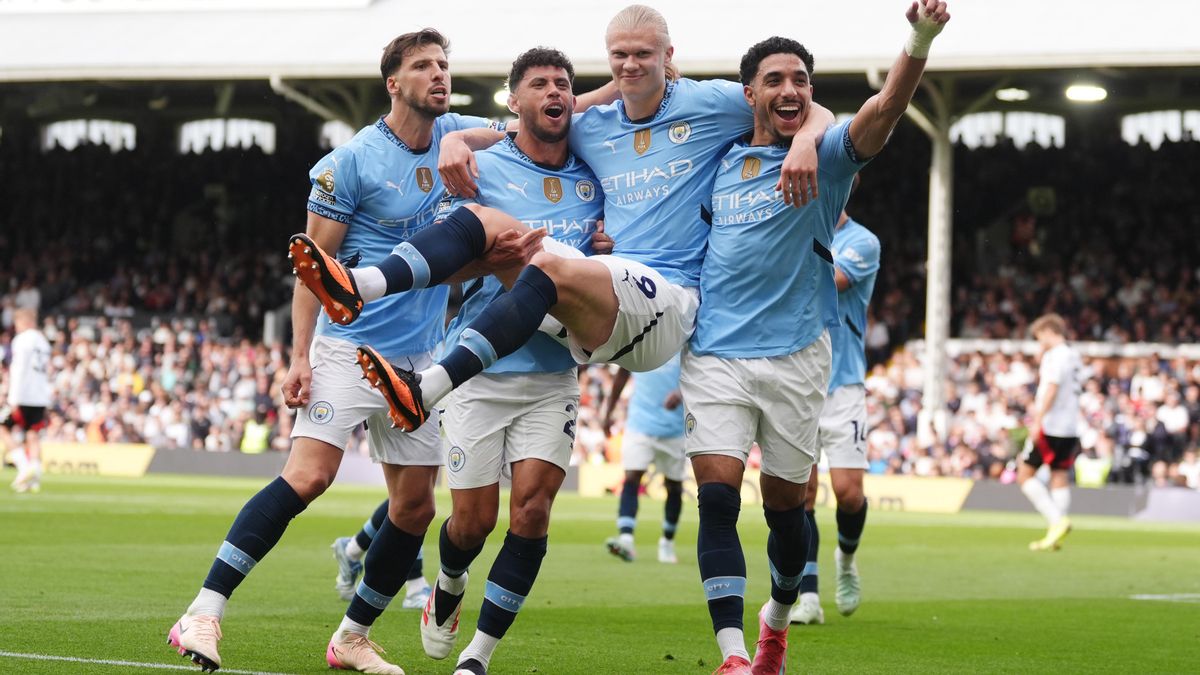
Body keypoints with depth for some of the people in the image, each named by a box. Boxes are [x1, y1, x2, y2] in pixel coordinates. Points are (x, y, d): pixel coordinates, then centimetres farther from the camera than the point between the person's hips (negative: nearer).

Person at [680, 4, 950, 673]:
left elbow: (885, 108, -19)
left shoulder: (826, 155, 0)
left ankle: (777, 620, 35)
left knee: (785, 505, 9)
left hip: (794, 356, -1)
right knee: (717, 499, -12)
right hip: (714, 354, 2)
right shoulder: (719, 162, 11)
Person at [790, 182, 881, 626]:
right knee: (800, 493, -4)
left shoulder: (862, 243, -4)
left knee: (847, 489, -9)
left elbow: (825, 281, -20)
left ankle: (846, 557, 23)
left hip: (842, 385, -3)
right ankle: (808, 597, -2)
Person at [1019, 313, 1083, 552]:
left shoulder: (1055, 355, -11)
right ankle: (1056, 536, 2)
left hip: (1050, 426, -9)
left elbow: (1051, 389, -19)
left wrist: (1037, 421, -23)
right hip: (1071, 428, 9)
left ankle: (1057, 521, -14)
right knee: (1060, 478, 6)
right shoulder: (1074, 356, 16)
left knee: (1025, 474, -2)